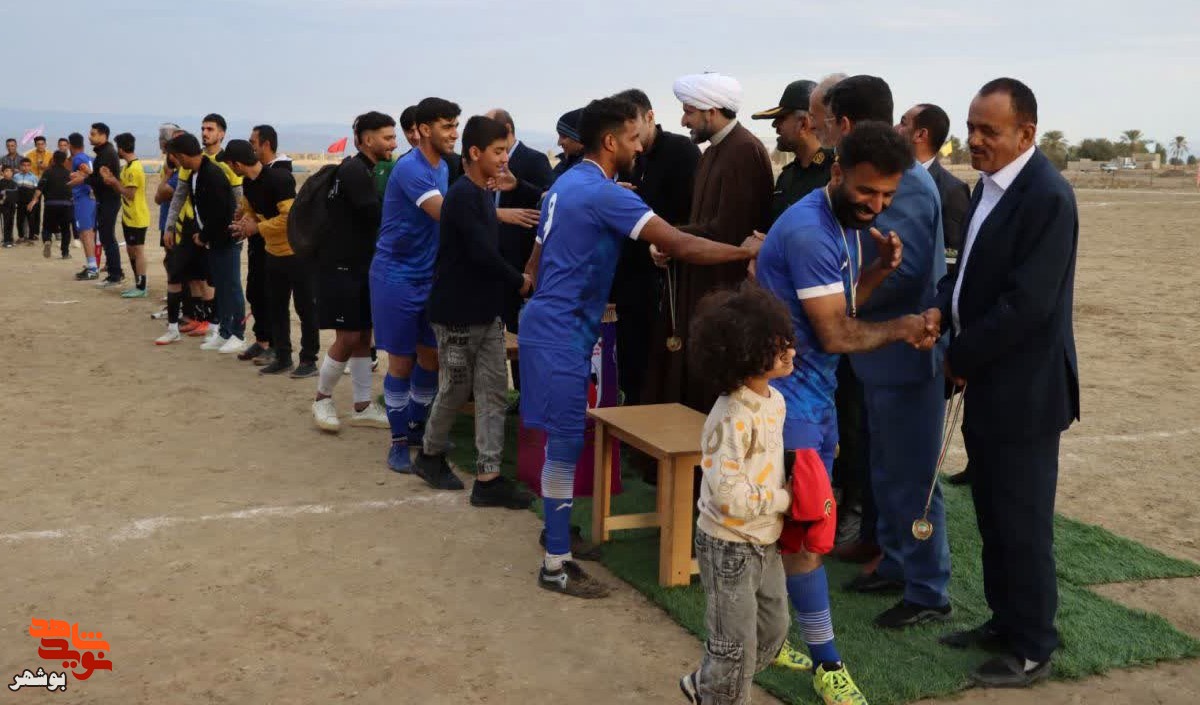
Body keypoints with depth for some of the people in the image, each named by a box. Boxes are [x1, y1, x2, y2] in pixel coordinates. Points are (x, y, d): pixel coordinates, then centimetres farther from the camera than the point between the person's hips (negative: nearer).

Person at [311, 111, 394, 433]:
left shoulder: (369, 171, 13)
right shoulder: (353, 170, -15)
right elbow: (376, 214, -21)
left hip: (362, 265, 9)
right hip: (340, 266, -9)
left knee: (364, 336, 9)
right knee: (348, 338, -5)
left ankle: (363, 406, 16)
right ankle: (322, 398, 13)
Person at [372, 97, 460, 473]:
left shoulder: (443, 167, 7)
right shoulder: (410, 168, -21)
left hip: (429, 276, 8)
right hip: (397, 276, -8)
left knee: (432, 356, 13)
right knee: (402, 360, 1)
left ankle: (417, 426, 31)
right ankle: (399, 440, 15)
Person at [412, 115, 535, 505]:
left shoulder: (484, 194, 11)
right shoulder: (462, 195, -16)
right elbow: (483, 254, -21)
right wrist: (520, 281, -9)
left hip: (488, 311, 8)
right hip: (458, 312, -8)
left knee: (493, 392, 3)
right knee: (455, 390, 7)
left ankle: (488, 477, 6)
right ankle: (430, 454, 30)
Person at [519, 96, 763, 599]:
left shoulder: (567, 184, 13)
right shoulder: (603, 193, -17)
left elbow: (536, 262, 21)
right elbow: (680, 245, -22)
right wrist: (745, 251, -13)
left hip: (553, 325, 10)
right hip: (562, 333, -10)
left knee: (563, 441, 18)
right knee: (566, 444, -5)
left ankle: (559, 529, 30)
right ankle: (556, 565, 2)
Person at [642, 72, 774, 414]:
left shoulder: (745, 151, -17)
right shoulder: (715, 150, 14)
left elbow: (727, 231, -23)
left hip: (726, 290, -9)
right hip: (701, 283, 10)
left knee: (715, 393, -1)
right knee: (690, 381, 14)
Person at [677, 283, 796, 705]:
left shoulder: (776, 401, 2)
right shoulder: (732, 418, -27)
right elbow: (727, 493, -30)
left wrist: (788, 486, -1)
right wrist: (783, 500, -18)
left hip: (765, 542, 9)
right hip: (729, 547, -9)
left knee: (773, 631, 22)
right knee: (736, 645, 5)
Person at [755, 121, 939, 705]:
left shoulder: (848, 224, 8)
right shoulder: (810, 231, -22)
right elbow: (836, 336, -20)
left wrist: (878, 271, -5)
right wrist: (901, 328, -6)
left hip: (814, 390, 9)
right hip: (785, 393, -9)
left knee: (797, 525, 15)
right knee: (804, 531, -2)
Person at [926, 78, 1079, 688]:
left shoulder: (1047, 197, -20)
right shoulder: (989, 185, 9)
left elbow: (1028, 303, -24)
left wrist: (961, 358, -13)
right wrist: (940, 310, -5)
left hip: (1023, 388, -9)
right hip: (987, 382, 9)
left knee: (1022, 523, 4)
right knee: (993, 516, 19)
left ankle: (1032, 648, 19)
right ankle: (1004, 620, 35)